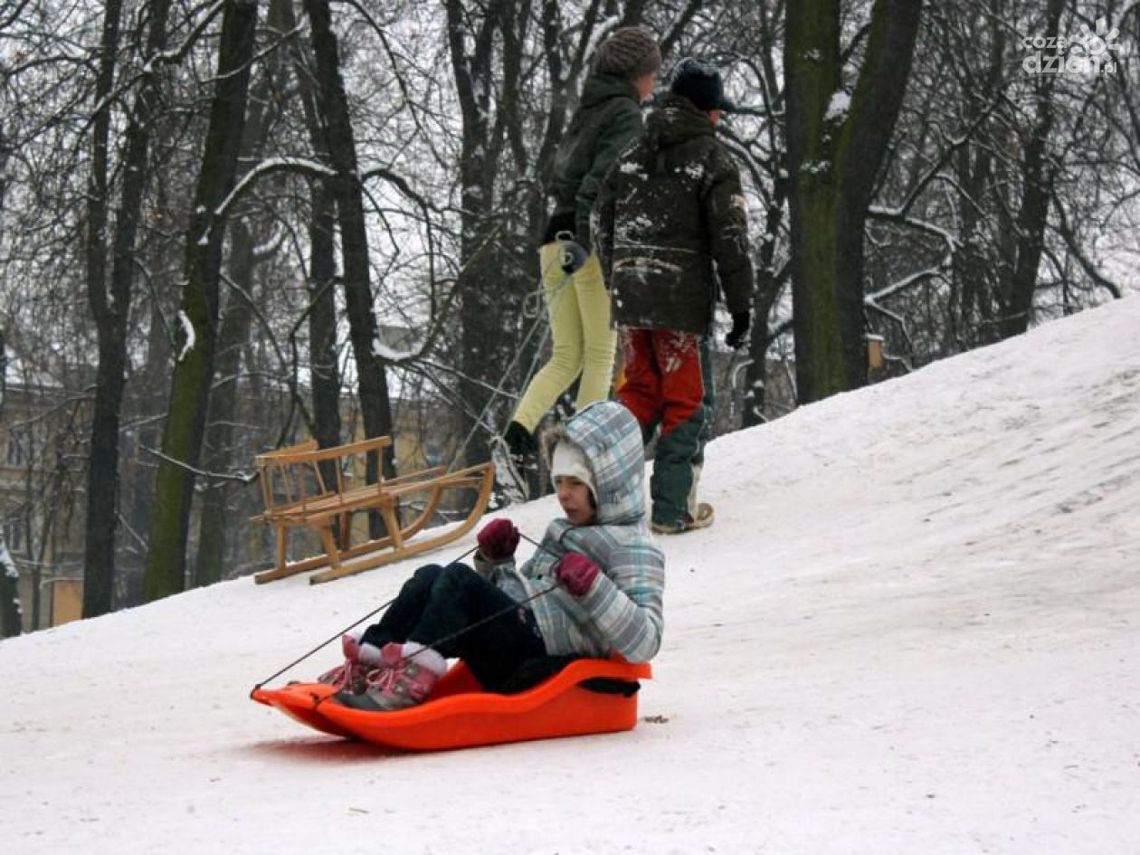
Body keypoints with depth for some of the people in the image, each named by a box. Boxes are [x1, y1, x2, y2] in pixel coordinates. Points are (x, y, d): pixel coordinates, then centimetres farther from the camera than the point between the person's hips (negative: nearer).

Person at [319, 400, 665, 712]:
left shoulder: (633, 547, 0)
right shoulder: (563, 531, 27)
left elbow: (644, 642, -13)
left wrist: (594, 587, -25)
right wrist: (494, 560, 15)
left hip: (542, 659, -8)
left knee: (458, 579, -25)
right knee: (430, 576, -10)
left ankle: (413, 675, -38)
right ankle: (367, 664, -22)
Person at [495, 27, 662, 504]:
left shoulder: (586, 111, 20)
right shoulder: (625, 112, -5)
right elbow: (600, 179, -18)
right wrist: (583, 242, -25)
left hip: (557, 240, 7)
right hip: (596, 245, -7)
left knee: (566, 356, 7)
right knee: (600, 355, 0)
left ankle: (517, 438, -12)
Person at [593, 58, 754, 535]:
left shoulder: (633, 153, 11)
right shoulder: (713, 159, -7)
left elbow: (602, 222, 16)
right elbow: (730, 238, -11)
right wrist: (741, 306, -6)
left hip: (629, 298, 6)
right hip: (683, 300, -5)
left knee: (639, 390, 18)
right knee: (687, 403, 5)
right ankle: (672, 509, 5)